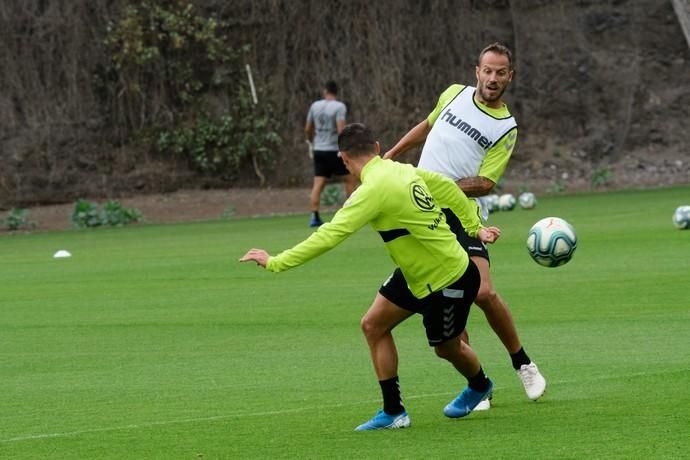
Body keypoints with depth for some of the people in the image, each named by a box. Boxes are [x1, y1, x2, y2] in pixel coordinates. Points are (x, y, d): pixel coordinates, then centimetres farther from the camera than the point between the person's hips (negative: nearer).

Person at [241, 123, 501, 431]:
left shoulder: (375, 189, -29)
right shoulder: (403, 170, -3)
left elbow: (329, 236, -32)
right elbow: (447, 187, 11)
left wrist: (275, 263, -27)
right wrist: (474, 227, 24)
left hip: (448, 279, -9)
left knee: (446, 348, 15)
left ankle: (479, 387, 48)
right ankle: (393, 412, 10)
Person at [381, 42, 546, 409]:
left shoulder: (506, 128, -2)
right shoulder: (455, 94, 9)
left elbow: (486, 183, -7)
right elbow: (427, 126, 29)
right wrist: (391, 154, 29)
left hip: (462, 215, -3)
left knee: (483, 293, -17)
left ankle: (522, 363, 7)